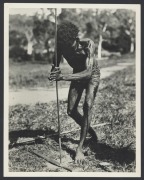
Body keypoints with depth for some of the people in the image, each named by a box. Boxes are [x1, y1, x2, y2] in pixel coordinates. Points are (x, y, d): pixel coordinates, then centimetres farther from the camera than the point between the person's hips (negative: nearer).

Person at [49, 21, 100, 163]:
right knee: (71, 111, 2)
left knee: (87, 106, -23)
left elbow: (88, 73, -47)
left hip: (92, 75, -4)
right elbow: (54, 68, -22)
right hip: (77, 75, 5)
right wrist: (54, 72, -48)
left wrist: (63, 77, -58)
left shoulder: (88, 45, -37)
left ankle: (80, 148, -16)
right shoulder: (62, 47, -25)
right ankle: (89, 130, 31)